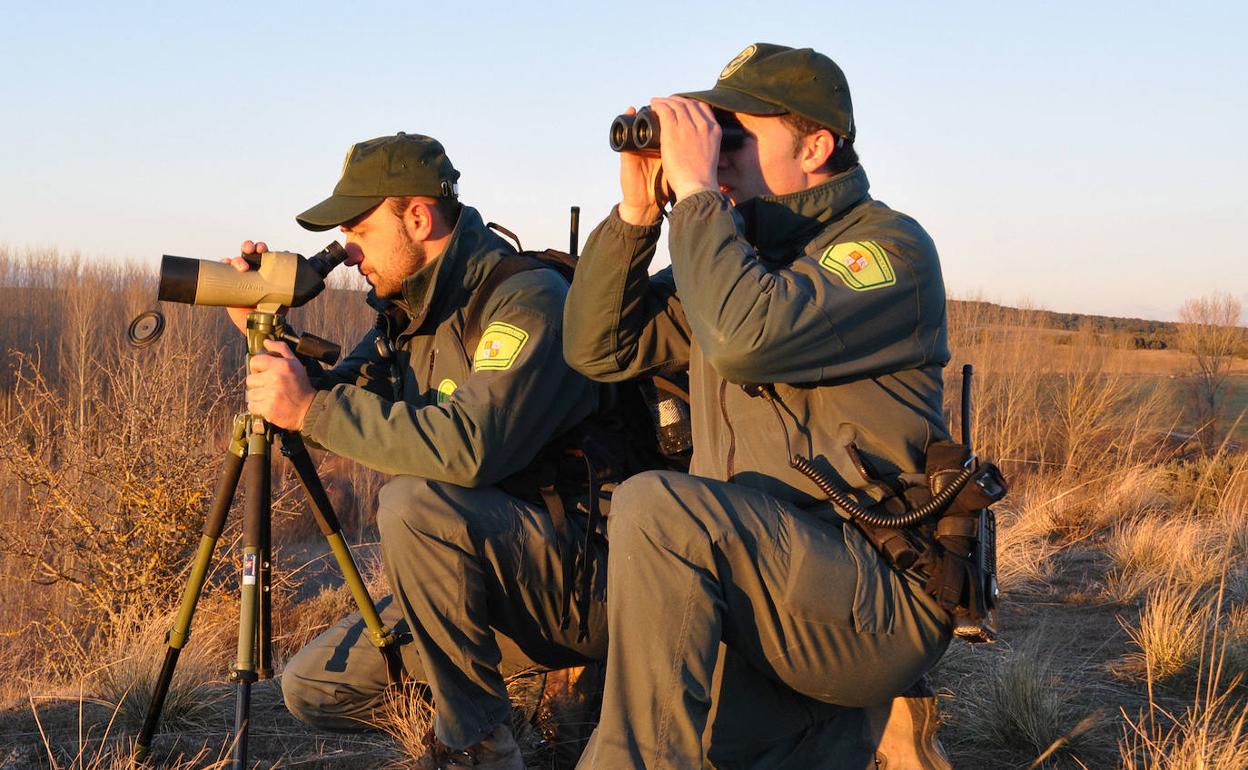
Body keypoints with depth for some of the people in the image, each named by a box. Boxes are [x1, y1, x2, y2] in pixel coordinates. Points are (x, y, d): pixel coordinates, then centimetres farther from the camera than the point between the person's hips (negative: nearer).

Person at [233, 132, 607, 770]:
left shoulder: (531, 301, -20)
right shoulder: (406, 313, 9)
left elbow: (469, 446, -35)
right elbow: (341, 414, 17)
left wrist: (310, 409, -27)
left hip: (585, 588, -8)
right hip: (484, 588, 9)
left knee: (415, 502, -32)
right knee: (312, 687, 3)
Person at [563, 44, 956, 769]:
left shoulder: (891, 247, -9)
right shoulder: (739, 247, 15)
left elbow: (748, 341, -27)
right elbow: (599, 348, 12)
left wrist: (696, 190, -17)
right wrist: (636, 212, 2)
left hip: (885, 602, -8)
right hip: (767, 588, 8)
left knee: (655, 506, -28)